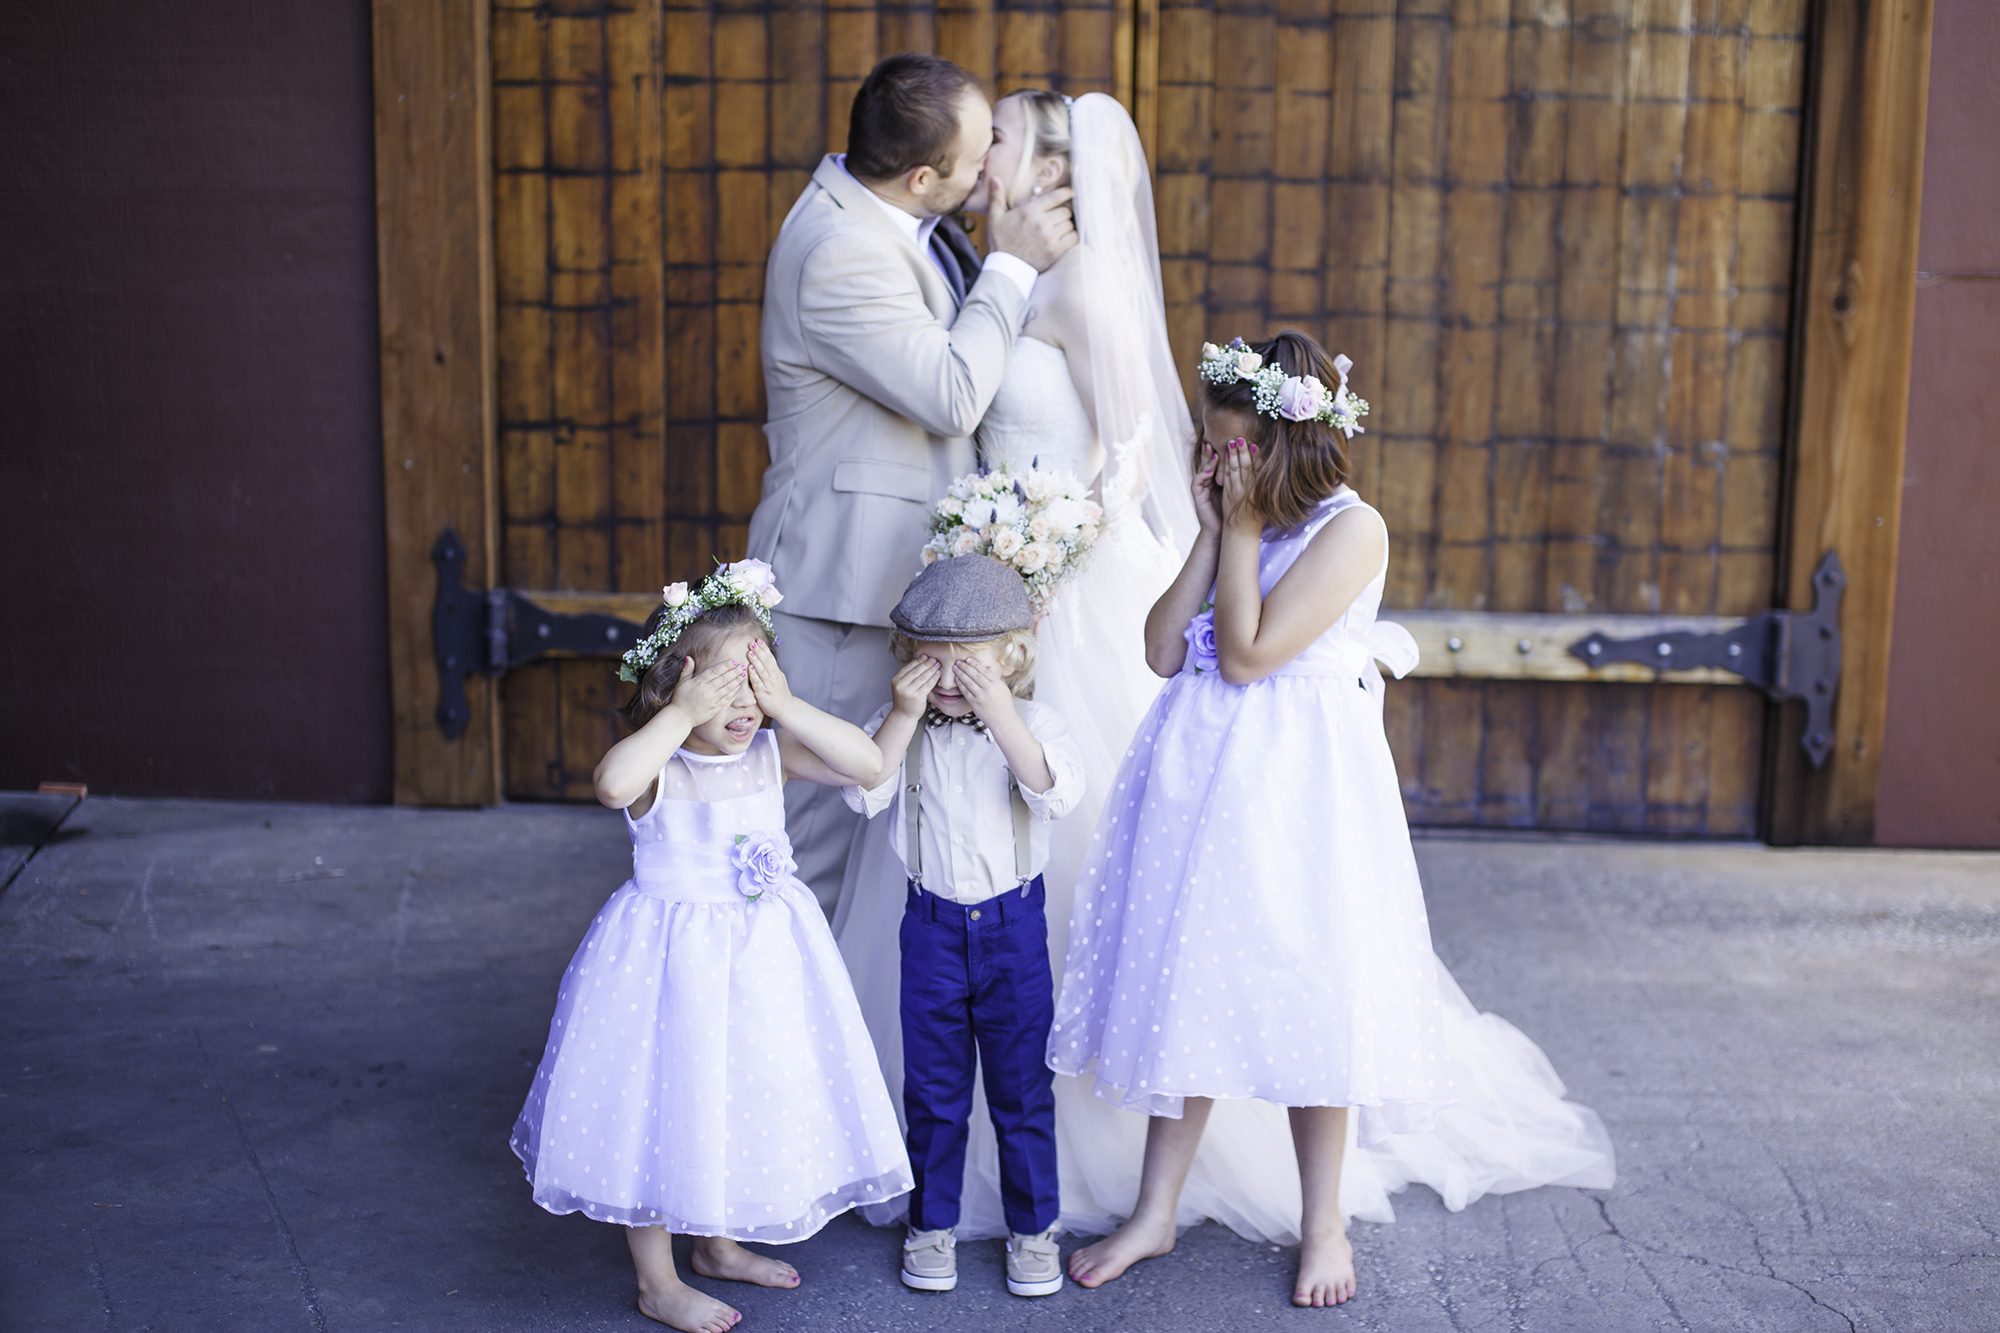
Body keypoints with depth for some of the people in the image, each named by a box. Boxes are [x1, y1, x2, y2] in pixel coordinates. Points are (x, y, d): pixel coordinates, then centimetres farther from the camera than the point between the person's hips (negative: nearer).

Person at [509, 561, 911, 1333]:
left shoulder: (770, 754, -4)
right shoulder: (657, 766, -18)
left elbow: (867, 763, -14)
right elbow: (613, 784, -42)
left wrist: (787, 706, -20)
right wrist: (683, 715, -35)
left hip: (762, 956, 5)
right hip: (672, 959, -5)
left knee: (746, 1099, 19)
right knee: (660, 1108, 5)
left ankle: (718, 1244, 43)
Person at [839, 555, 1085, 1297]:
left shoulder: (1033, 722, -8)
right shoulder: (899, 726, -3)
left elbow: (1058, 791, -26)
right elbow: (863, 791, -17)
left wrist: (999, 713, -33)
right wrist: (903, 715, -26)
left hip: (1014, 926, -1)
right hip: (932, 924, 2)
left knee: (1023, 1088, 8)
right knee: (932, 1088, 12)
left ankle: (1033, 1228, 23)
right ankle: (932, 1223, 28)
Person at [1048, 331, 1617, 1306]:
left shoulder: (1351, 529, -12)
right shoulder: (1240, 522, 10)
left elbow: (1247, 654, -19)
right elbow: (1165, 651, 1)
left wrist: (1244, 527, -11)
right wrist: (1214, 532, -3)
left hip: (1299, 785, -6)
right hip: (1200, 777, 7)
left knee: (1305, 994, 2)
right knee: (1182, 982, 10)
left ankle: (1324, 1222, 21)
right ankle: (1155, 1215, 22)